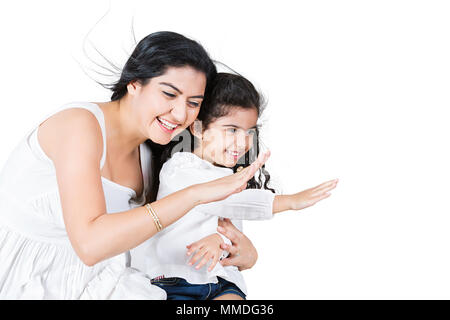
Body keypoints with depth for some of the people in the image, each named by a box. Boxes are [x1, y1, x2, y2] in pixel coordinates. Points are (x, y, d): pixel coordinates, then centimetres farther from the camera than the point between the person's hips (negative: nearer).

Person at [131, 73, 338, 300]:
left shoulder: (234, 176, 12)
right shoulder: (179, 169, -8)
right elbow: (218, 200, -24)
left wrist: (219, 239, -21)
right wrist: (290, 201, -30)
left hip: (220, 282, 5)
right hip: (171, 279, -4)